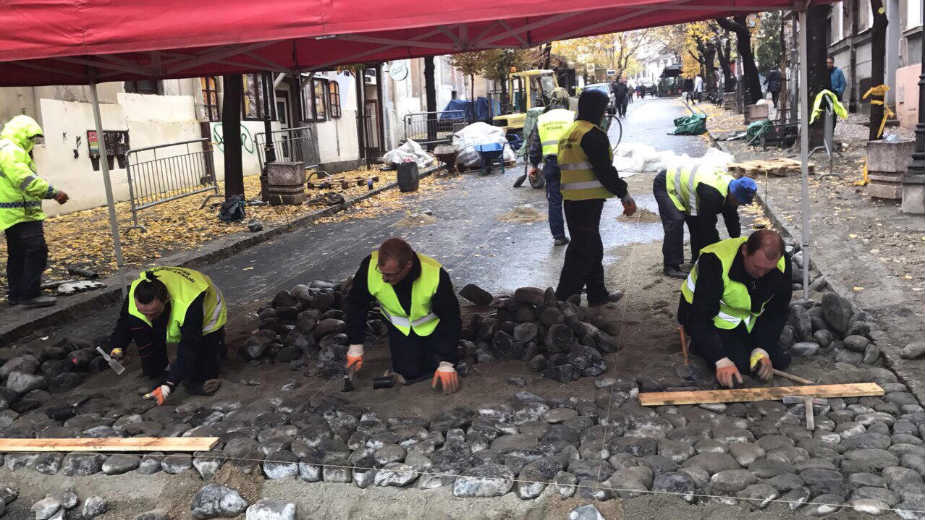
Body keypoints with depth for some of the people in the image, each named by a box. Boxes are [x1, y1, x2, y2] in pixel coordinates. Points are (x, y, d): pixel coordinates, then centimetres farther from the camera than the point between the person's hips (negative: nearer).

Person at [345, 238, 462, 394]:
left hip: (433, 324, -2)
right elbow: (356, 304, -11)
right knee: (409, 373, -11)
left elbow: (450, 318, -23)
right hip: (401, 326, 2)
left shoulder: (436, 275, -35)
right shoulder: (370, 266, -29)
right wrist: (355, 346, -8)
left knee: (447, 384, -8)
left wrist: (447, 364, -23)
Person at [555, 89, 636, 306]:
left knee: (592, 248, 19)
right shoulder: (592, 134, -14)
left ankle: (597, 294, 29)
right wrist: (624, 194, -9)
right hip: (588, 201, -10)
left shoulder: (569, 133, 16)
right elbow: (604, 170, -17)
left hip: (571, 200, 10)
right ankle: (563, 298, -4)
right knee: (583, 250, -5)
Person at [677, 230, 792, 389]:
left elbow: (777, 311, -9)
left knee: (781, 362, -5)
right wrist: (722, 361, -42)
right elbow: (700, 317, -35)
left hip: (750, 318, 5)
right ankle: (699, 344, 7)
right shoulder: (714, 261, -37)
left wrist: (762, 350, -22)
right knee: (740, 364, -21)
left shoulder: (782, 264, -20)